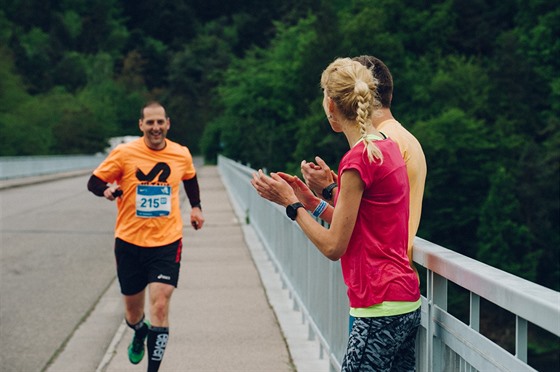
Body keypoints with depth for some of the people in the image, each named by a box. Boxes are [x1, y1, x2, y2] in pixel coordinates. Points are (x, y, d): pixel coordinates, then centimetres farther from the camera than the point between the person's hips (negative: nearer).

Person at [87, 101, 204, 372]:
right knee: (133, 315, 14)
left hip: (167, 243, 0)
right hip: (129, 243, 0)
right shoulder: (124, 153, -9)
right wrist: (107, 190, -24)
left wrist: (196, 207, 12)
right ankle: (140, 335, 50)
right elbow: (94, 182, -3)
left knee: (160, 307, -16)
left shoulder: (182, 154, 0)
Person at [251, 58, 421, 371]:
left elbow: (333, 246, -13)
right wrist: (312, 202, 13)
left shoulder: (358, 159, -16)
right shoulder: (389, 147, 11)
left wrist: (291, 204, -3)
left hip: (381, 307, -9)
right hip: (406, 301, 9)